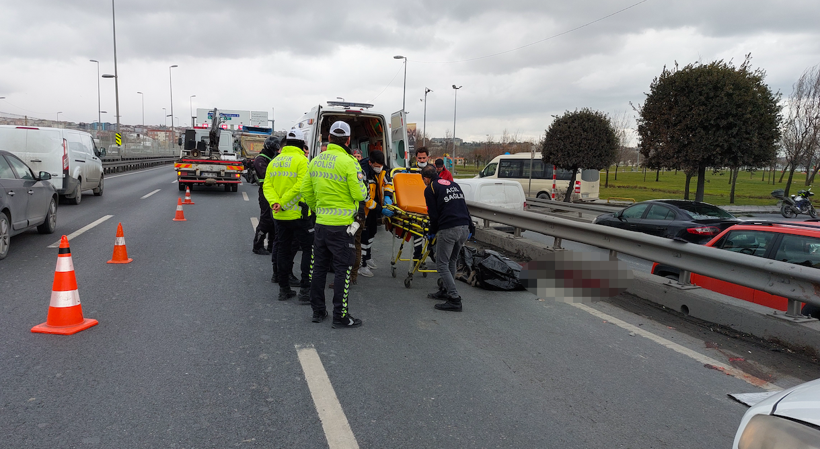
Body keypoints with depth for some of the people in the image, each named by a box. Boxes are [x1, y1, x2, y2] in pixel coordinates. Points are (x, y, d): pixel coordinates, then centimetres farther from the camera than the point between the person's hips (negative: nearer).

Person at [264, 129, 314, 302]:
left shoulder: (274, 161, 10)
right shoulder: (301, 160, -9)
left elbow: (268, 185, 2)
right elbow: (300, 186, -20)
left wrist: (275, 202, -10)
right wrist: (283, 204, -16)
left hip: (280, 216, 6)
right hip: (298, 214, -6)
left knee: (283, 250, 14)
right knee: (308, 249, 4)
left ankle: (284, 289, 20)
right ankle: (305, 289, 0)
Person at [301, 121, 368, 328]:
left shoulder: (316, 161, 7)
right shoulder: (348, 162, -14)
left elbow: (306, 191, 12)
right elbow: (360, 194, -15)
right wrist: (360, 180, 4)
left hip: (321, 223, 6)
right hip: (341, 225, -6)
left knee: (319, 267, 14)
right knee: (342, 269, 1)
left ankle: (318, 311, 24)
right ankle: (340, 316, 5)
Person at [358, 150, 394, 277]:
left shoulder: (381, 168, -9)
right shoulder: (363, 172, -32)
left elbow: (388, 182, 6)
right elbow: (364, 197, -31)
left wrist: (387, 196, -13)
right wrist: (381, 209, -33)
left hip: (375, 206, 8)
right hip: (364, 207, -8)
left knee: (372, 231, 21)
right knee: (364, 235, -5)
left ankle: (368, 257, 41)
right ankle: (361, 265, 4)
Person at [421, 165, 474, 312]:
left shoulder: (430, 189, 3)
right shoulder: (453, 184, 22)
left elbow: (433, 214, -1)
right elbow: (465, 207, 20)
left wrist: (432, 232, 13)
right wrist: (470, 228, 22)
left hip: (448, 229, -7)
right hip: (464, 228, 7)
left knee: (442, 264, 0)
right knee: (451, 261, 22)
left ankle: (454, 300, -6)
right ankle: (445, 291, 31)